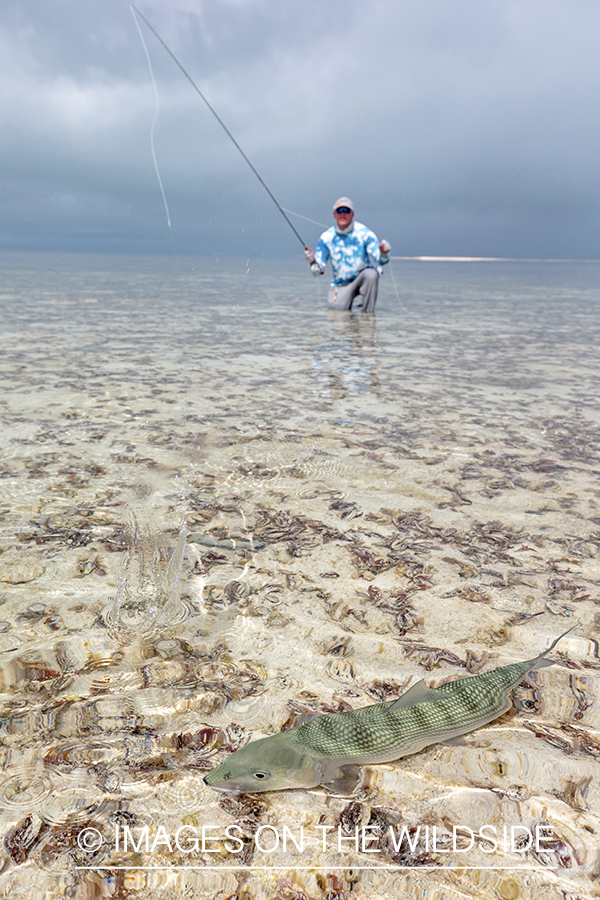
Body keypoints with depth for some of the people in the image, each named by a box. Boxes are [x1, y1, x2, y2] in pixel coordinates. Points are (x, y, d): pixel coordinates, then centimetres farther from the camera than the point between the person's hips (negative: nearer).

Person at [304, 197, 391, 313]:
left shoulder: (364, 233, -14)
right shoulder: (326, 237, -7)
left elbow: (380, 260, -19)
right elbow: (318, 269, -9)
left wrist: (383, 254, -43)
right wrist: (313, 263, -32)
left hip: (363, 276, -2)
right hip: (341, 284, 2)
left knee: (371, 274, -35)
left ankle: (368, 313, -20)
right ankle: (348, 303, 21)